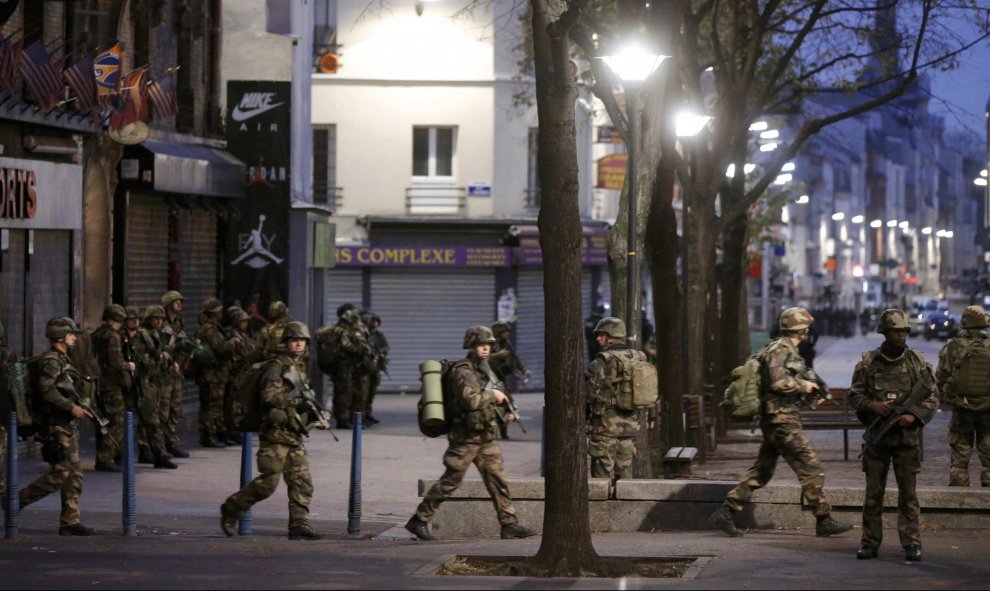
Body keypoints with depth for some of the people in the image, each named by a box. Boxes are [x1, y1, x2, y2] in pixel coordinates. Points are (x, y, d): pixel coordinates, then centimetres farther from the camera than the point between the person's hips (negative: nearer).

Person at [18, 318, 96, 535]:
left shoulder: (62, 360, 17)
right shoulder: (51, 361, -13)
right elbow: (46, 390, -24)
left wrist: (78, 408, 14)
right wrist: (71, 407, -22)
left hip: (68, 426, 10)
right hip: (57, 426, -10)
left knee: (74, 475, 8)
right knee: (59, 474, -11)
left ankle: (70, 521, 9)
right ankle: (16, 501, -1)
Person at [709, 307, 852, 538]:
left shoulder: (789, 351, 18)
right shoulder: (779, 350, -14)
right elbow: (778, 382, -25)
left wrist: (809, 389, 10)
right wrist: (804, 386, -13)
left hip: (775, 422, 11)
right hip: (783, 421, -11)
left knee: (761, 471, 11)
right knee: (810, 469, -6)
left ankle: (725, 513, 11)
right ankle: (824, 521, -3)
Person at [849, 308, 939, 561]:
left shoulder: (917, 362, 2)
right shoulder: (868, 363, 1)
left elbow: (932, 397, 2)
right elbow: (854, 395, 4)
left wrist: (914, 415, -13)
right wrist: (873, 406, -15)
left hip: (907, 437, 0)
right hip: (877, 437, 0)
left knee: (908, 494, 1)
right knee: (873, 493, 5)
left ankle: (912, 543, 5)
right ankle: (870, 542, 11)